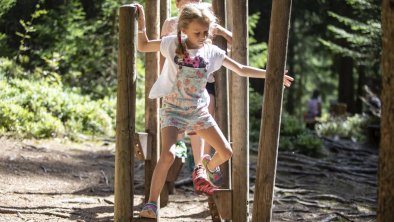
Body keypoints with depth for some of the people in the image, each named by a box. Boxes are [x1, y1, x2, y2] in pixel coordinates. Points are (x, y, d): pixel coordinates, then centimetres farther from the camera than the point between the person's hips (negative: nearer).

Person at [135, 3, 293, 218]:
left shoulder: (212, 52, -3)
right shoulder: (173, 44, -9)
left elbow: (241, 69, 5)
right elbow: (143, 46, 1)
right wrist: (141, 23, -12)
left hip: (198, 110, 4)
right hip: (173, 109, -4)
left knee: (226, 152, 2)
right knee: (168, 155, -26)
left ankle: (209, 168, 40)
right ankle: (151, 204, -17)